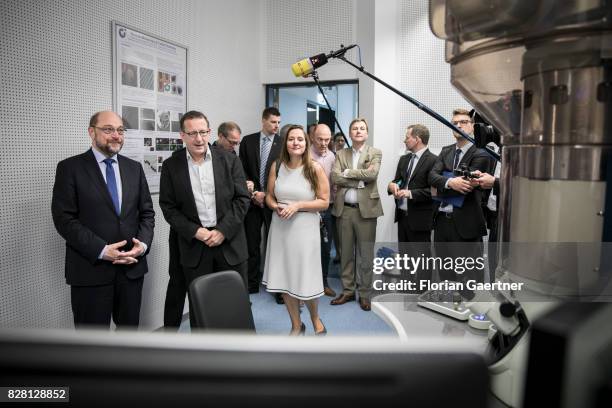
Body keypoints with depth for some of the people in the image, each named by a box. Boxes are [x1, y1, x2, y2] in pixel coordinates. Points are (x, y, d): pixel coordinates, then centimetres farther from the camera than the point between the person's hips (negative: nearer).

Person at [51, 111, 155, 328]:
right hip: (91, 269, -3)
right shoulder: (70, 167, -3)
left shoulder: (134, 168, 10)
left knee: (130, 327, 15)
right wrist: (101, 250, -17)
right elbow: (64, 219, -9)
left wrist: (143, 243, -8)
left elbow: (147, 212, 10)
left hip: (132, 266, 4)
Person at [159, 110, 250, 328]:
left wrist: (223, 230, -11)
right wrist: (194, 231, -12)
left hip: (230, 243, 0)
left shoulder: (229, 160, 0)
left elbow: (242, 198, -1)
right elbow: (168, 206, 1)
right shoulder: (171, 165, 1)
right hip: (194, 245, 0)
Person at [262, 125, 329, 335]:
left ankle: (315, 319, 35)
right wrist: (277, 207, -11)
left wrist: (298, 205, -17)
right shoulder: (277, 166, 2)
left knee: (306, 279, 4)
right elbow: (269, 197, 10)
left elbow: (324, 202, -6)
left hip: (305, 228, -3)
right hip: (280, 228, 3)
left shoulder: (315, 168, -6)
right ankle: (296, 325, 31)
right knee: (284, 279, 9)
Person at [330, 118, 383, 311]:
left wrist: (347, 172, -9)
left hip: (366, 208, -3)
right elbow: (334, 177, -5)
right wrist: (359, 180, -12)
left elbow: (372, 174, -16)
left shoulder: (375, 153, 3)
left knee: (366, 254, 4)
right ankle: (347, 291, 24)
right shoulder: (341, 154, 10)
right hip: (344, 209, 3)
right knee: (346, 253, 11)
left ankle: (364, 293, 17)